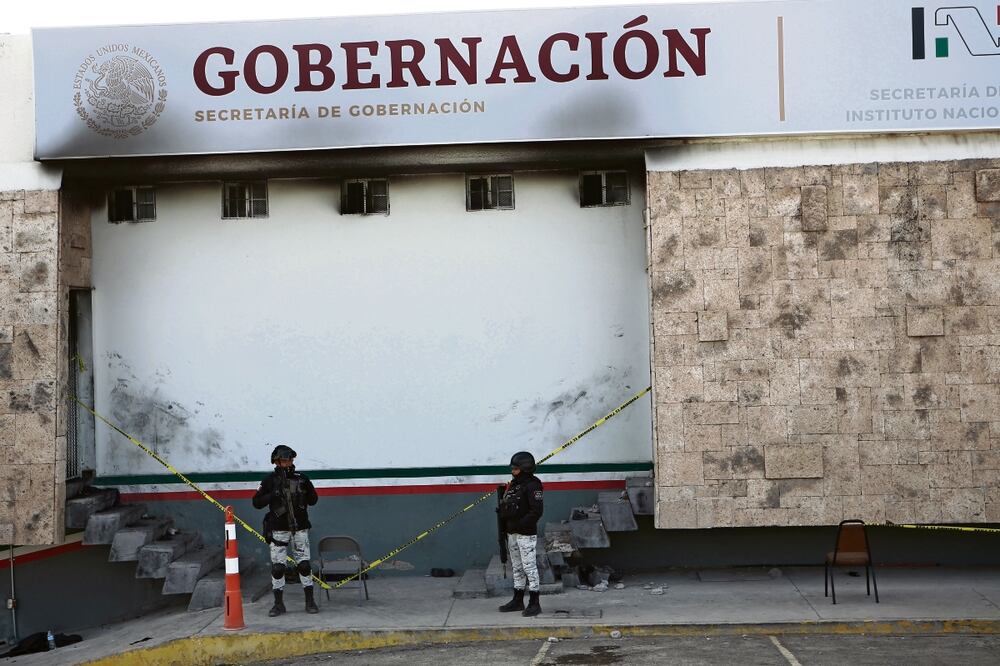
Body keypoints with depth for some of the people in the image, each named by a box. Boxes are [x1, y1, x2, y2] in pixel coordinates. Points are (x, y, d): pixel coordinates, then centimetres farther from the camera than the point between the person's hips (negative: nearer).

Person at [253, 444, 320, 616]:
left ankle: (310, 601, 9)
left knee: (304, 565, 1)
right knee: (277, 567, -1)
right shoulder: (270, 481, -2)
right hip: (278, 530, -1)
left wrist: (307, 488, -12)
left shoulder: (301, 478, 3)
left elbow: (313, 500, 8)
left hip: (300, 529, 1)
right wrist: (272, 495, -19)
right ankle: (278, 604, 8)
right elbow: (257, 503, -4)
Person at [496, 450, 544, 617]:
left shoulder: (532, 486, -13)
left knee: (529, 566, -7)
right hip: (512, 533, 9)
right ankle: (518, 600, 24)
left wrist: (521, 524, -23)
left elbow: (536, 511, -20)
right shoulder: (513, 485, 14)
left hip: (526, 534, -9)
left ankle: (534, 603, -3)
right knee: (517, 567, 15)